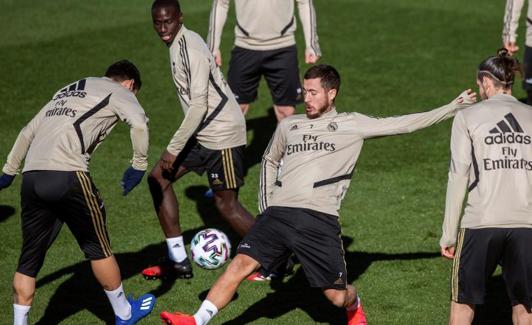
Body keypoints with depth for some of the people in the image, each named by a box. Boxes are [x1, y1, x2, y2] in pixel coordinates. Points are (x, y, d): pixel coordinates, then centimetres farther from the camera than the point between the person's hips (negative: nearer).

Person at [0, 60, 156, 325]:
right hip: (67, 175, -6)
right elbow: (139, 123, -9)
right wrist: (139, 166, -1)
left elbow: (28, 132, 32)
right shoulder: (118, 91, 12)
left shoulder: (66, 92, 32)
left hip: (32, 176, 6)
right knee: (97, 246, 11)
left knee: (29, 258, 11)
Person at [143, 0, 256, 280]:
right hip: (202, 132, 10)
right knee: (158, 179, 7)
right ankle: (178, 260, 11)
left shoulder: (190, 49, -21)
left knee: (226, 204, -5)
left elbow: (199, 105, -25)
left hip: (222, 133, -10)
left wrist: (173, 149, -23)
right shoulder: (177, 44, 9)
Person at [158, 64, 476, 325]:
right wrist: (265, 206, 25)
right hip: (278, 214, 3)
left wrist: (454, 107, 3)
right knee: (242, 263, -17)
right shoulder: (289, 125, 20)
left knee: (338, 296, 0)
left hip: (320, 219, -3)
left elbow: (404, 124, 6)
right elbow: (270, 161, 35)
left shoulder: (352, 125, 8)